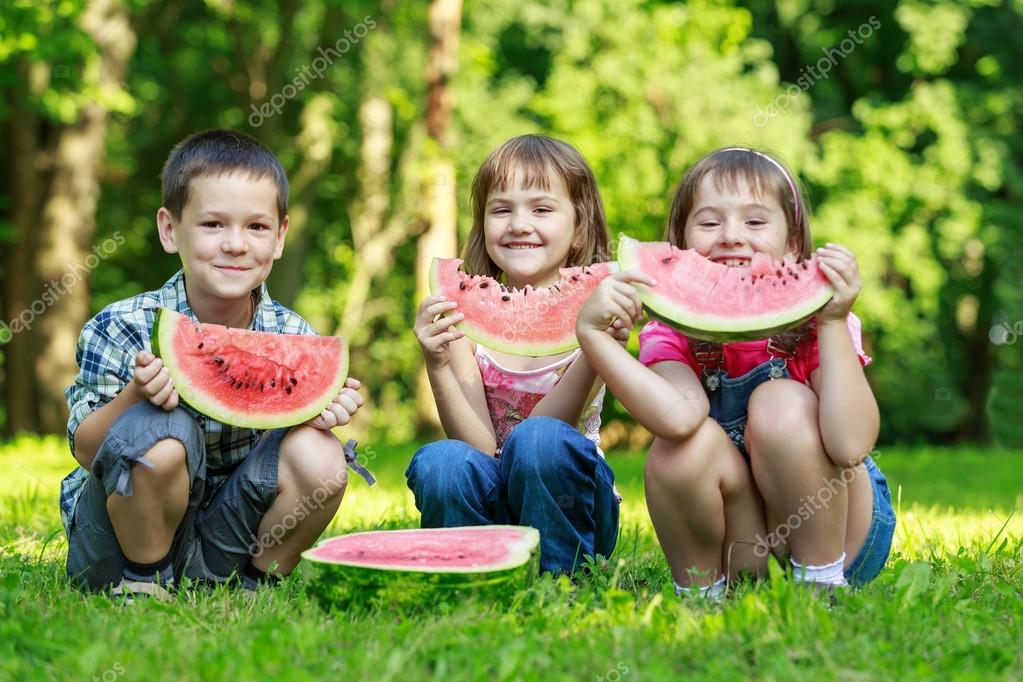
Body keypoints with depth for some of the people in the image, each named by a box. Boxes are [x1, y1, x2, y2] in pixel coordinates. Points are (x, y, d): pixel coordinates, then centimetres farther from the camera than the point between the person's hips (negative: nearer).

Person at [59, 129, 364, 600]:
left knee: (321, 456, -22)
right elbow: (85, 449, -12)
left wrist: (323, 412, -20)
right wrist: (136, 395, -32)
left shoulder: (293, 337, -5)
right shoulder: (122, 329, -14)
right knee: (160, 431, -32)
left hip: (222, 538, 3)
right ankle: (144, 581, -8)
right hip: (118, 545, -3)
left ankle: (258, 583, 3)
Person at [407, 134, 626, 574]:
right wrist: (437, 366, -27)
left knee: (538, 440, -31)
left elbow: (546, 427, -18)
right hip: (488, 508, 2)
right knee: (440, 462, -29)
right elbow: (480, 446, -12)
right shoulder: (466, 318, -2)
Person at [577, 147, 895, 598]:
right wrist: (591, 333, -42)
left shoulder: (813, 323, -13)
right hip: (732, 552, 1)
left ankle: (823, 580, -13)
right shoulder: (672, 332, -9)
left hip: (845, 535, -1)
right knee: (681, 448, -27)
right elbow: (677, 417, -35)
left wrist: (834, 322, -32)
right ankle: (700, 591, -6)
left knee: (782, 406, -25)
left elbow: (851, 444, -31)